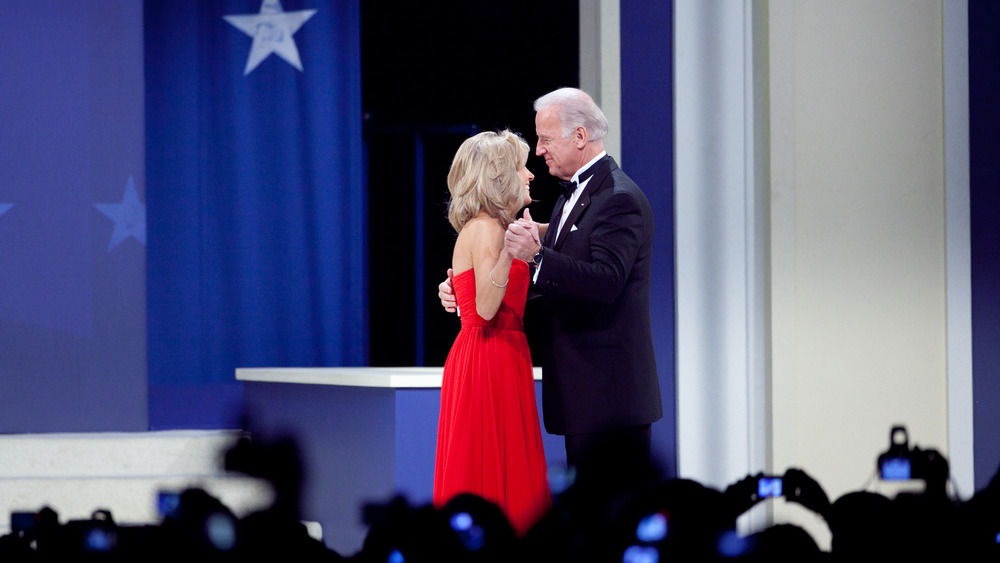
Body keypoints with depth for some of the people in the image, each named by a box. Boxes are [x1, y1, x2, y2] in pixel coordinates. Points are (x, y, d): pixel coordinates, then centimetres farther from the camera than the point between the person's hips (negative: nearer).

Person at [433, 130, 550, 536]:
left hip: (496, 361, 10)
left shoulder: (489, 228, 15)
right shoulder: (485, 229, -14)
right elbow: (485, 309, -21)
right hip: (489, 362, -10)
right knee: (491, 476, -8)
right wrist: (508, 254, -31)